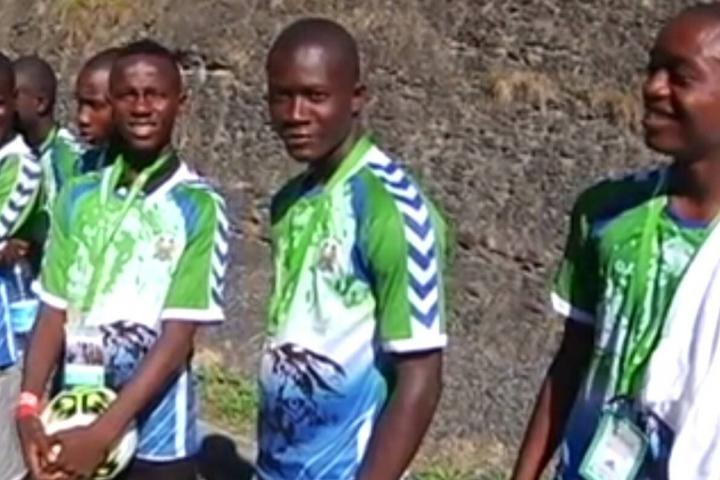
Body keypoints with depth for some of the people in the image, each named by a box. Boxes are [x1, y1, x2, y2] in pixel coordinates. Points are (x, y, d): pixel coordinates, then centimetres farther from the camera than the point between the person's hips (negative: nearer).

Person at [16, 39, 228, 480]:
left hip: (156, 442, -3)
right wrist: (29, 408, -12)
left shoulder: (200, 208, -10)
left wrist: (102, 434, -17)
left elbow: (178, 337, -13)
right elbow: (54, 312, 2)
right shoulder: (78, 197, 3)